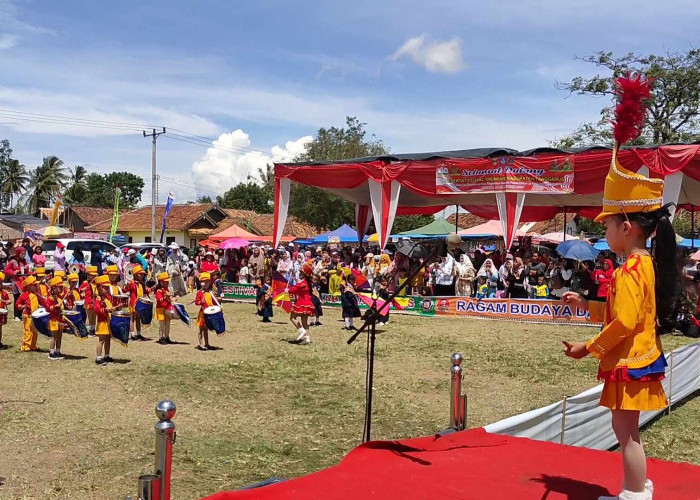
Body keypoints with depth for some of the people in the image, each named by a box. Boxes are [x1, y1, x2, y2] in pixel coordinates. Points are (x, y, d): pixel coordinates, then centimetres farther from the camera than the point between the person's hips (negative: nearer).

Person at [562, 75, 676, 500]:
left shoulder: (630, 270, -21)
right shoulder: (647, 264, 9)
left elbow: (624, 324, -24)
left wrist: (588, 349, -16)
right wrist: (586, 304, 17)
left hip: (631, 362, -10)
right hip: (637, 358, 10)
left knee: (626, 429, 0)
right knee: (627, 429, 19)